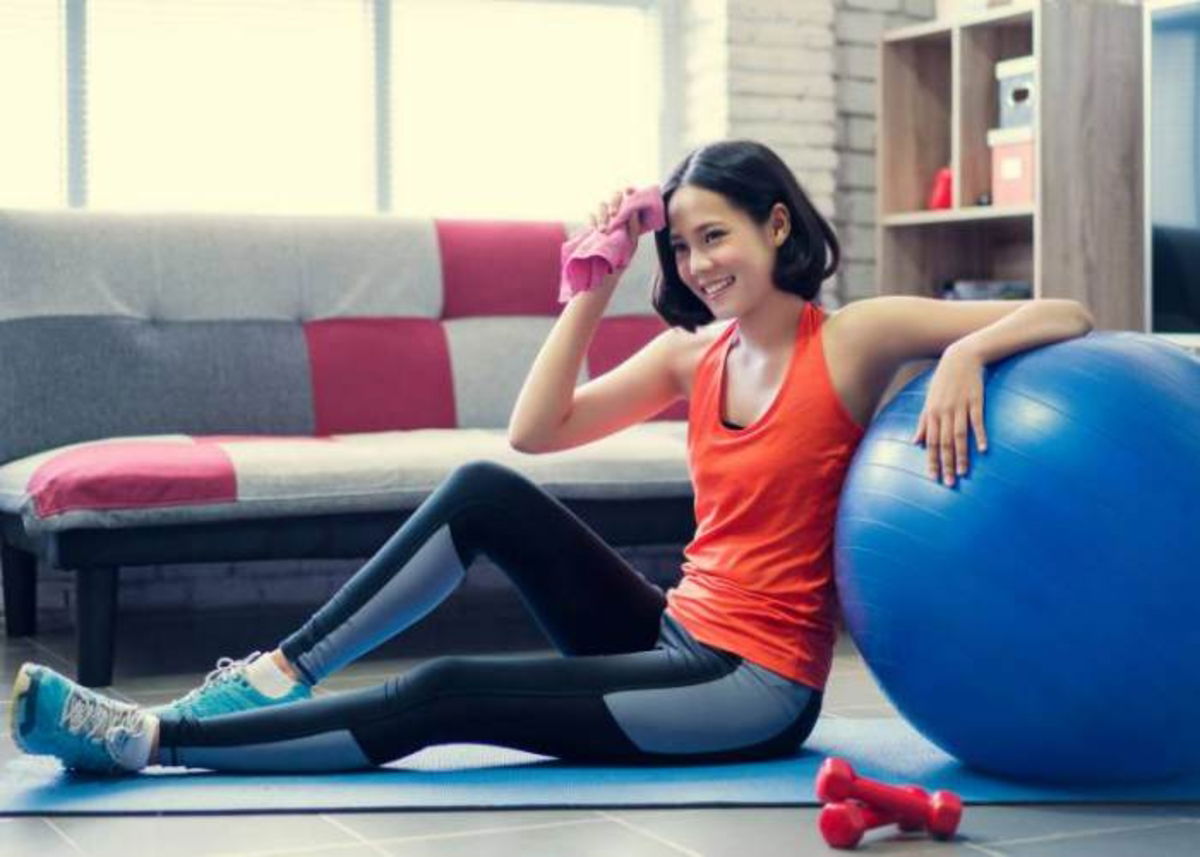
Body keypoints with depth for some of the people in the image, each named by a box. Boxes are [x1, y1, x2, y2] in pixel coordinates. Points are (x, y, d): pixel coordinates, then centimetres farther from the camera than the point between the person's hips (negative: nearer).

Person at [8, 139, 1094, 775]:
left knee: (444, 697, -19)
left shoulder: (856, 338, -8)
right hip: (673, 639, 6)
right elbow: (536, 429, -1)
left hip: (755, 687, -6)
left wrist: (966, 352, -29)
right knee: (485, 493, -10)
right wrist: (592, 290, -5)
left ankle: (150, 739, -16)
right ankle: (281, 674, -6)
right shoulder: (692, 354, 8)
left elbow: (1066, 318, -10)